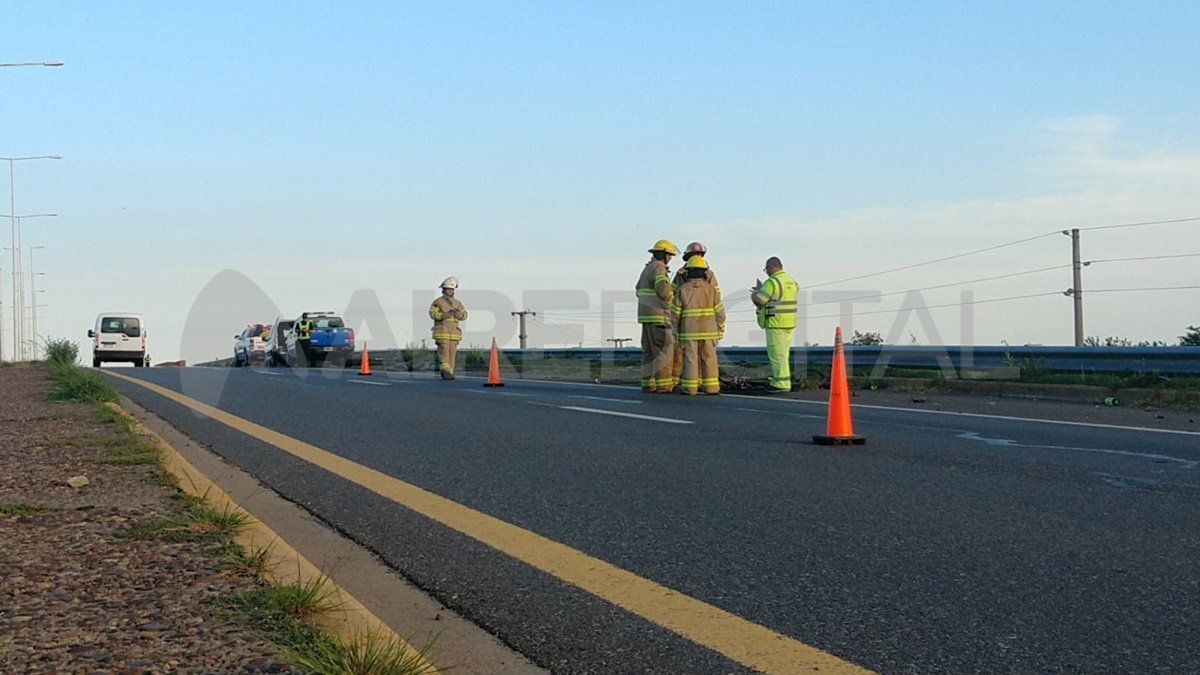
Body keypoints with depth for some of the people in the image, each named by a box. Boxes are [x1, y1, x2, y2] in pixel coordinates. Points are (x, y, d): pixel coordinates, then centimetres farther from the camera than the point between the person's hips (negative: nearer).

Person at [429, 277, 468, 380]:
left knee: (452, 352, 2)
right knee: (444, 351, -13)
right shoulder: (438, 302, 2)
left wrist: (459, 314, -14)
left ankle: (449, 373, 7)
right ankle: (445, 372, -19)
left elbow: (464, 315, 10)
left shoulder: (457, 303, 16)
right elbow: (433, 313, -10)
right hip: (442, 332, -5)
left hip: (454, 332, 5)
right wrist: (444, 315, -24)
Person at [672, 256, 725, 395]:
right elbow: (719, 312, -2)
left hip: (689, 331, -1)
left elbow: (675, 313, -3)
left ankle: (689, 388, 1)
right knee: (708, 358, 5)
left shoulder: (683, 289, -3)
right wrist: (720, 331, 6)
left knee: (690, 358, 2)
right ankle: (711, 387, 5)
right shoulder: (711, 288, -2)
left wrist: (675, 330, 6)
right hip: (708, 330, 1)